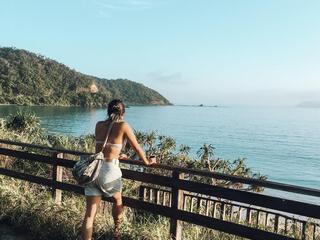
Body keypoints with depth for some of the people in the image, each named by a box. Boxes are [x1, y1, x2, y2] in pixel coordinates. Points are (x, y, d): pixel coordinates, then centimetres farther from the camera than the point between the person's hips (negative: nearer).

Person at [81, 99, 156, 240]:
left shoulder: (99, 125, 10)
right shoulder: (123, 126, -4)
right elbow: (136, 147, 5)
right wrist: (147, 162, 21)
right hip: (109, 171, -3)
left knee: (90, 213, 6)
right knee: (118, 199, 27)